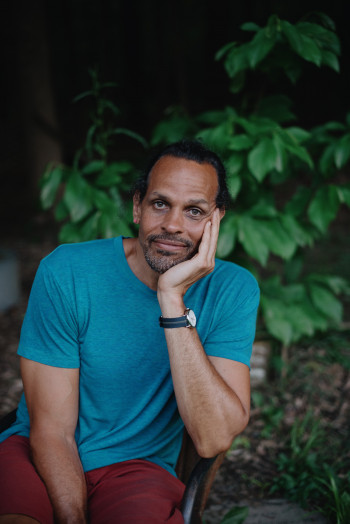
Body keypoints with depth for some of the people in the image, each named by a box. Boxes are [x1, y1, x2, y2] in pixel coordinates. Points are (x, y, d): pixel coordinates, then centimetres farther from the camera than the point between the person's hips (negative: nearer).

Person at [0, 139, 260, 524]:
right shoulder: (66, 273, -11)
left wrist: (172, 300, -25)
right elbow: (52, 432, -9)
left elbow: (214, 440, -20)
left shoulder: (234, 290, -7)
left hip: (138, 467, 1)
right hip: (36, 453, -1)